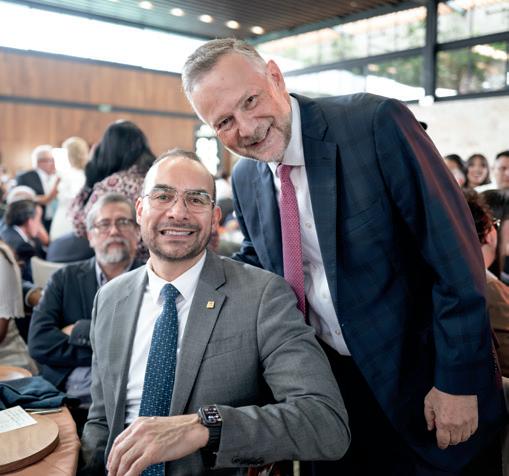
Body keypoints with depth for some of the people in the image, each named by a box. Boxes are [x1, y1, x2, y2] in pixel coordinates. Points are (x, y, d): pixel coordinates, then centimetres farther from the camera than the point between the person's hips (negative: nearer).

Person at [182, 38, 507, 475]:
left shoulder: (376, 123, -19)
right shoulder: (244, 179, -1)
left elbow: (453, 253, -18)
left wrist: (458, 380, -16)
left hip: (418, 378, -4)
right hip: (329, 380, 5)